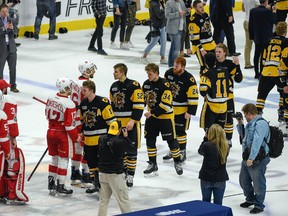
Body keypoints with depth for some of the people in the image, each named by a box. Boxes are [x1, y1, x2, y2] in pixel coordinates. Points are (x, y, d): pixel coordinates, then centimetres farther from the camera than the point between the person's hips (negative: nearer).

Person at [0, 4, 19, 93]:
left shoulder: (10, 20, 6)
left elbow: (14, 33, 0)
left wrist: (12, 28, -20)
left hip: (11, 48, 4)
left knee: (13, 68, 8)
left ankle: (13, 86, 16)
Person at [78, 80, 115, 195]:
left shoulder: (102, 102, -15)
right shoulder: (83, 104, 8)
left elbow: (111, 121, -13)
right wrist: (81, 133, 13)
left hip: (101, 139, -7)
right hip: (88, 140, 7)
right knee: (91, 162, 13)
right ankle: (96, 185, 25)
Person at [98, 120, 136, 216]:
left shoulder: (101, 139, -1)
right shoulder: (120, 142, -18)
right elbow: (134, 151, -8)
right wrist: (126, 137, -4)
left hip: (103, 173, 6)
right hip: (115, 175, -6)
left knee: (104, 199, 15)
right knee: (123, 199, 4)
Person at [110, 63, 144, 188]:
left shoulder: (134, 86, -12)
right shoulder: (114, 87, 11)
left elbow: (139, 105, -15)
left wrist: (132, 121, -20)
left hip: (131, 123, -7)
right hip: (118, 124, 7)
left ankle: (130, 176, 3)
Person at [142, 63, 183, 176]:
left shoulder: (164, 85, -20)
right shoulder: (146, 84, 2)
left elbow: (166, 104, -24)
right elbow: (144, 98, 18)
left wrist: (152, 112, -24)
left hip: (165, 116, -6)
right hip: (151, 116, 6)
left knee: (171, 140, 2)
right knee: (150, 139, 7)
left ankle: (177, 162, 20)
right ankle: (152, 164, 17)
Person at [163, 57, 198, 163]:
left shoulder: (189, 79, -20)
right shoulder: (169, 74, -4)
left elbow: (193, 97, -17)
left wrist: (190, 111, -18)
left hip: (182, 109, -6)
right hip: (169, 107, 6)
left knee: (180, 131, -2)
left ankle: (182, 152, 11)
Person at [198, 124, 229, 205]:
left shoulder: (206, 145, -18)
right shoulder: (225, 147, -10)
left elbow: (200, 151, 2)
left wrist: (205, 140, 9)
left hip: (206, 178, -1)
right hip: (220, 179, 1)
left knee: (205, 202, 14)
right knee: (218, 204, 7)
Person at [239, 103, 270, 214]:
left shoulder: (261, 124, -18)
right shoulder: (250, 124, 13)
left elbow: (257, 142, -27)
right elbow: (244, 136, 31)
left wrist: (251, 158, -31)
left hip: (258, 160, -10)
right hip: (247, 158, 10)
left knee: (258, 183, 0)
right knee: (244, 180, 20)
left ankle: (259, 205, 15)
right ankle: (250, 199, 40)